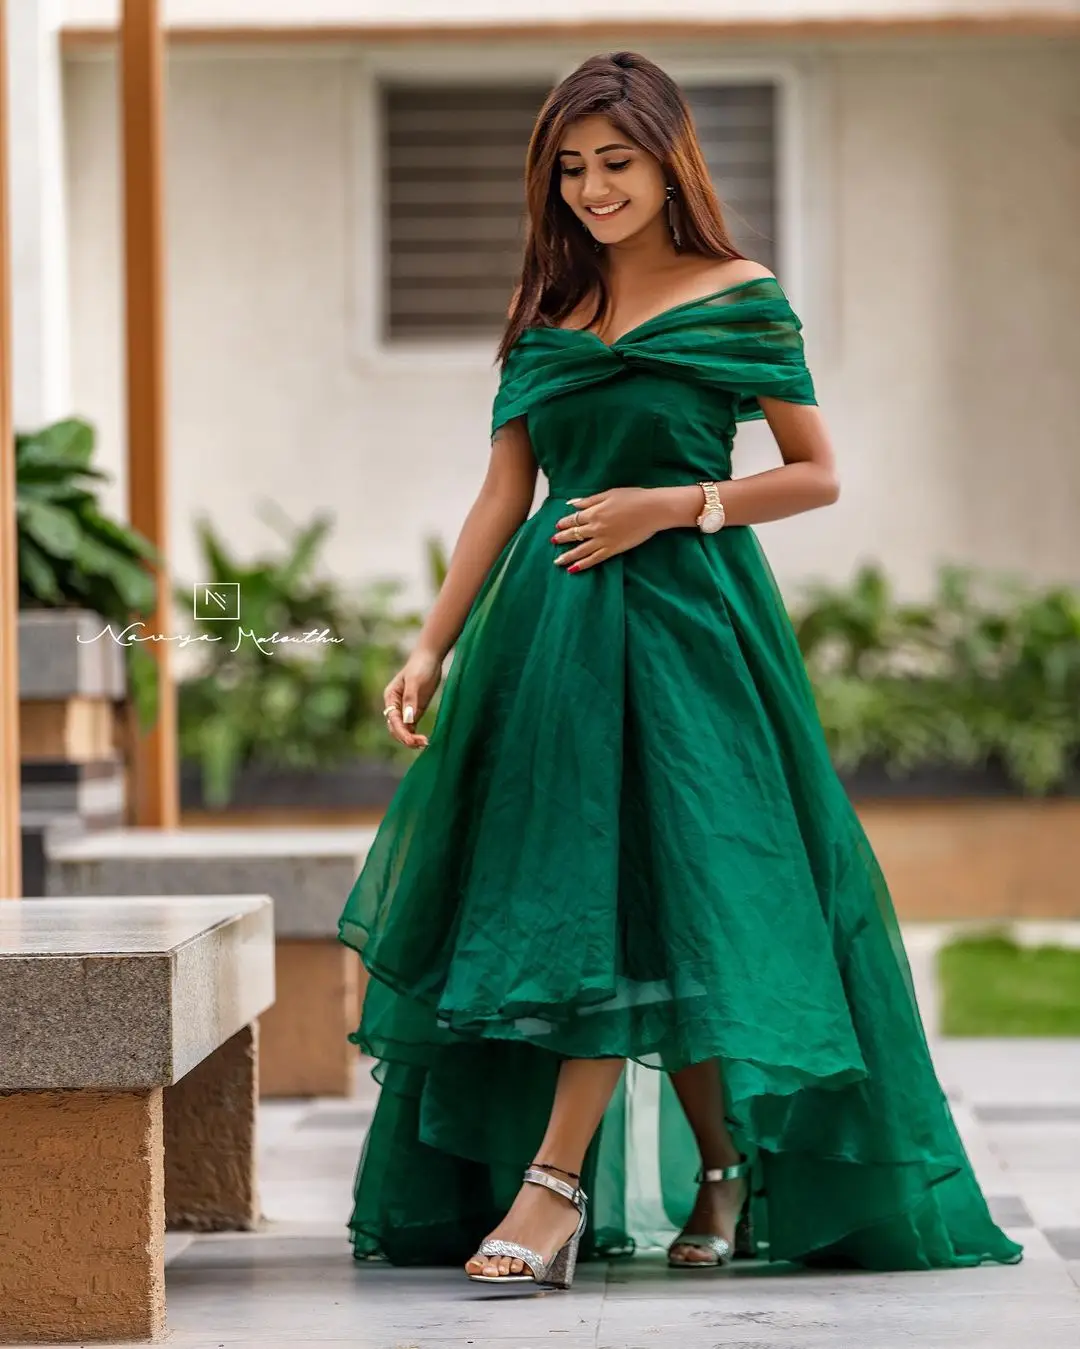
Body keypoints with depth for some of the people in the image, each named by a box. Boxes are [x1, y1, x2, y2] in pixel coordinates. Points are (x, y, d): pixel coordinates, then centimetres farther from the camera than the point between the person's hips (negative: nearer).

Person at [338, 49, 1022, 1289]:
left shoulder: (739, 301, 0)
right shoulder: (544, 313, 12)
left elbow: (817, 476, 1)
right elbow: (503, 498, 11)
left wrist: (672, 503, -11)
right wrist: (430, 649, 3)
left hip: (684, 620, -5)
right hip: (549, 627, 5)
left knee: (624, 896, -10)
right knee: (578, 894, 3)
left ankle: (554, 1185, -12)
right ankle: (724, 1167, 15)